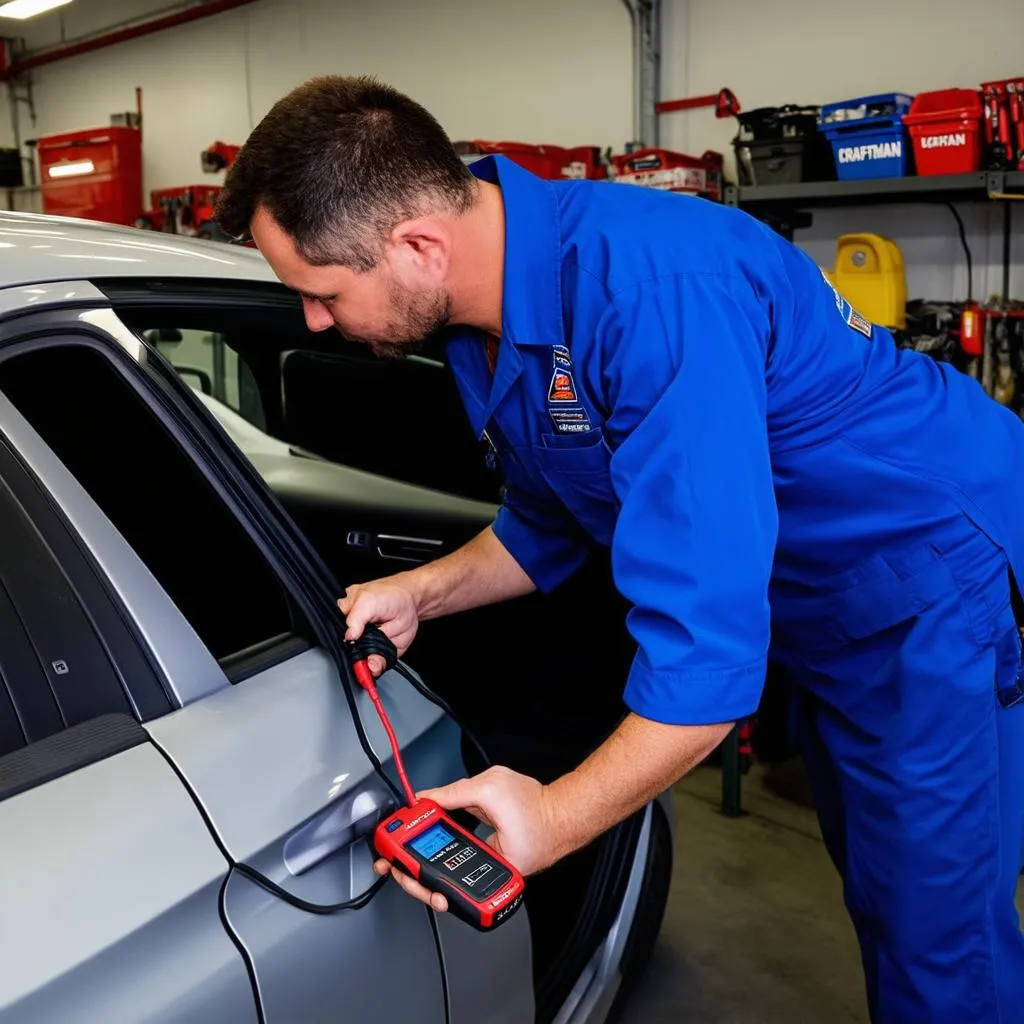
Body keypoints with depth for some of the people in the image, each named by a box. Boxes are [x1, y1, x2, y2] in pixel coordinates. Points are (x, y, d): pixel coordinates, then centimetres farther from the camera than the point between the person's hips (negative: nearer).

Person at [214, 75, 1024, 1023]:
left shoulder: (651, 289, -35)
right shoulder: (485, 305, -6)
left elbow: (709, 635, -35)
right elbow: (549, 519, 8)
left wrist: (554, 819, -29)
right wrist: (419, 592, -5)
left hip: (945, 573, -8)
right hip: (830, 602, 8)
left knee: (939, 946, 3)